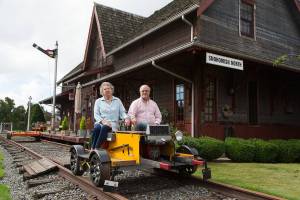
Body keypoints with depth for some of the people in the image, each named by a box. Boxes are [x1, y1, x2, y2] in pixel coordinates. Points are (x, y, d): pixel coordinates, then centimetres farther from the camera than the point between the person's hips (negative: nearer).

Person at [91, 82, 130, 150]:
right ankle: (92, 149, -30)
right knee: (96, 128, -34)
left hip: (113, 124, -1)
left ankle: (96, 149, -33)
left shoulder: (117, 100, 16)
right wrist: (102, 121, -15)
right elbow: (96, 114, 5)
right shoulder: (98, 101, 15)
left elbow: (122, 112, 10)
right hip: (100, 123, 1)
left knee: (104, 128, -35)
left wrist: (126, 118, -13)